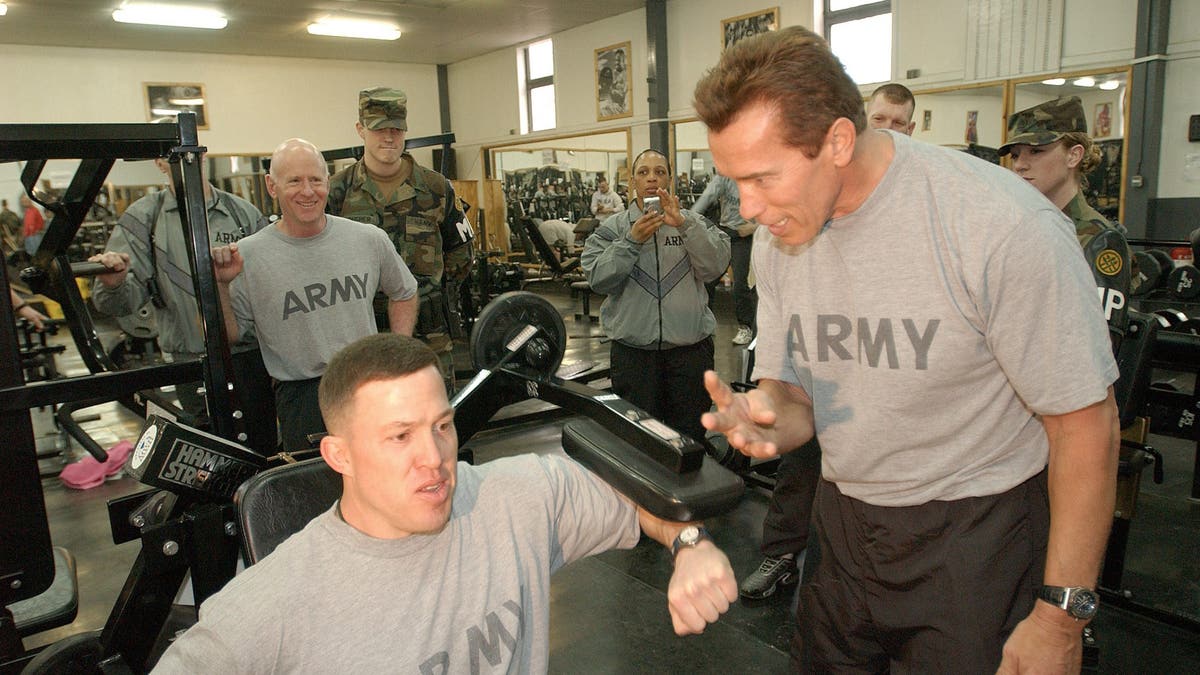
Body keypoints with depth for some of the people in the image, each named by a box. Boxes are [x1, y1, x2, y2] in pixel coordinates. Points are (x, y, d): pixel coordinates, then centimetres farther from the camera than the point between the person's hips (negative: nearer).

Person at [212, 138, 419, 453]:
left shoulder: (370, 239, 1)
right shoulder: (247, 256, -5)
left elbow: (403, 294, 18)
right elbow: (228, 335, 0)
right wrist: (219, 286, -18)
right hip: (302, 399, -2)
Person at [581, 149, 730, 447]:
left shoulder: (693, 222, 6)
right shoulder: (612, 227, 6)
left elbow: (716, 265, -10)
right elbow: (598, 278, -7)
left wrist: (683, 224, -19)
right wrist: (632, 241, -16)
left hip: (690, 347, 1)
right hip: (633, 349, 0)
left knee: (691, 436, 10)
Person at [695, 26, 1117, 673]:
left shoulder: (1003, 225, -24)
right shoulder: (778, 237, -6)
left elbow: (1085, 420, -17)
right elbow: (791, 391, 2)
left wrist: (1062, 616, -14)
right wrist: (767, 419, -23)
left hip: (975, 532, -5)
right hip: (844, 522, 5)